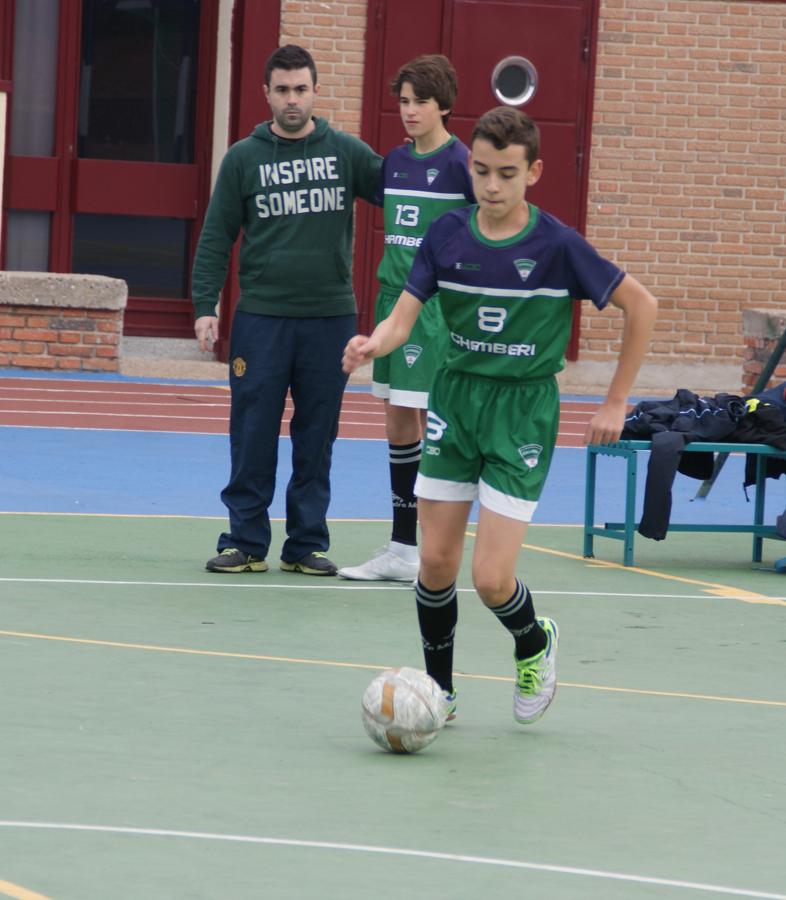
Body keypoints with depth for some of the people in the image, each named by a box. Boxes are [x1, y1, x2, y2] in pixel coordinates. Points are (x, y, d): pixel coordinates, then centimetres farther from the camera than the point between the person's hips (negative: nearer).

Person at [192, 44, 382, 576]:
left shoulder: (346, 152, 6)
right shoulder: (244, 158, 4)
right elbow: (217, 237, 4)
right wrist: (205, 306, -4)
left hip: (330, 318, 1)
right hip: (261, 317, -1)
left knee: (317, 437, 5)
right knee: (253, 434, -1)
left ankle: (307, 542, 12)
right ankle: (246, 542, 6)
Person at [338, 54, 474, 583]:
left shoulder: (460, 162, -9)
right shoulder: (395, 161, 12)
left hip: (439, 305, -7)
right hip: (395, 298, 7)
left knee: (433, 424, -6)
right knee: (399, 424, 10)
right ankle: (403, 549, 18)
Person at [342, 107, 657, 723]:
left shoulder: (557, 245, -12)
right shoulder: (448, 234, -3)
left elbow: (642, 306, -3)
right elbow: (404, 316, -5)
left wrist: (616, 404, -2)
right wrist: (372, 345, -29)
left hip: (523, 411, -4)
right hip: (455, 398, 4)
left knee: (492, 579, -10)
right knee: (436, 562, 2)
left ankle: (535, 644, 23)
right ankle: (439, 690, 22)